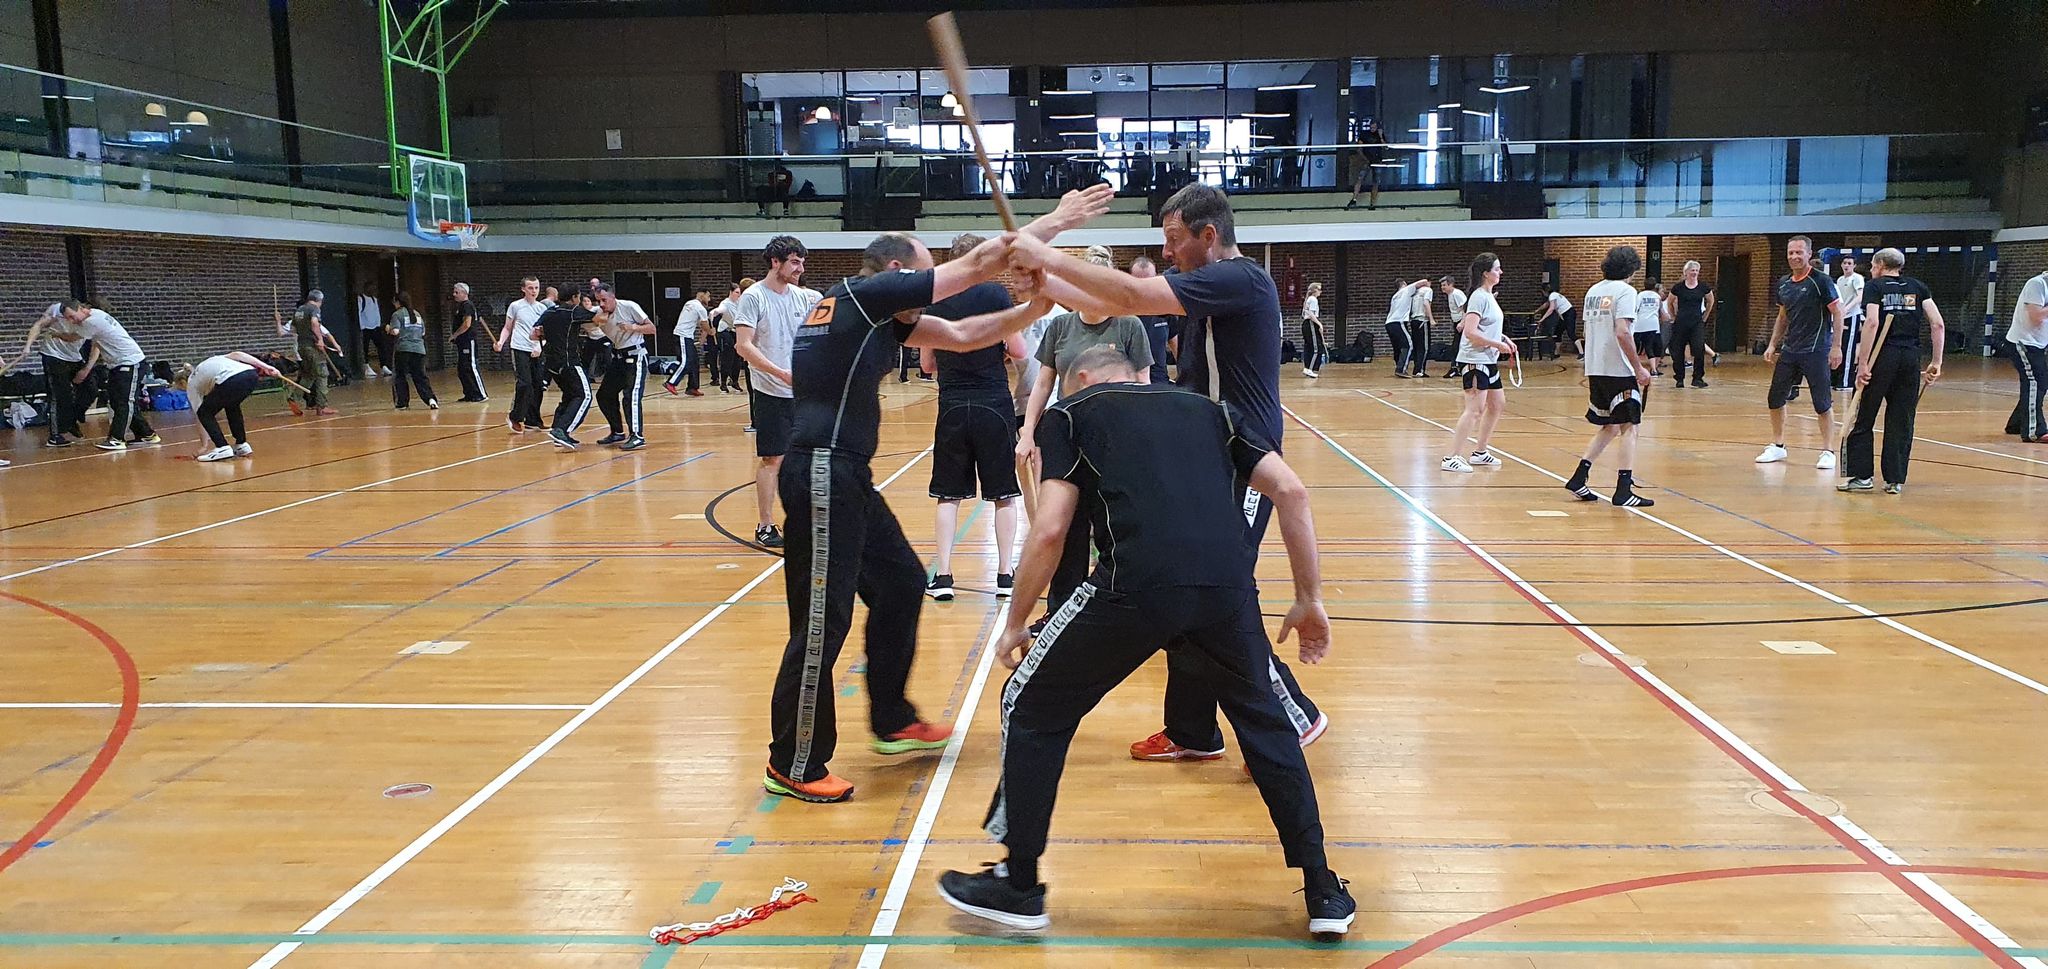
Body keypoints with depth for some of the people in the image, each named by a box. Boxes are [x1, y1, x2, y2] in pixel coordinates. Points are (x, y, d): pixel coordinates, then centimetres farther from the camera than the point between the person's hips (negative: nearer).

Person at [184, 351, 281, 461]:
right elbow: (236, 355, 21)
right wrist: (266, 367, 13)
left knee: (205, 413, 16)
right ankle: (242, 445, 29)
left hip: (231, 380, -6)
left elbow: (199, 411, 23)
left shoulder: (191, 383, 25)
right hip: (251, 374, 6)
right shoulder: (213, 360, 39)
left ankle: (222, 448, 1)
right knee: (232, 406, 33)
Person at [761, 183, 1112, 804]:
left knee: (900, 582, 19)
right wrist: (1056, 219, 0)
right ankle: (793, 765, 7)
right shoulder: (867, 291, -9)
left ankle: (892, 722, 32)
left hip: (845, 477, 11)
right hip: (823, 475, -11)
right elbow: (980, 263, -8)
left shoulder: (876, 313, 18)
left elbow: (960, 335, 20)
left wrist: (1035, 307, 11)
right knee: (822, 619, -5)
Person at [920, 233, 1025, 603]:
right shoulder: (995, 294, -6)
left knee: (949, 495, 9)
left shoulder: (935, 300, 3)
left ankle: (942, 575, 5)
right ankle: (1005, 574, 10)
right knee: (1004, 494, 8)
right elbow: (1018, 351, -7)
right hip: (994, 404, -2)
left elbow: (927, 363, 9)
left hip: (952, 407, 2)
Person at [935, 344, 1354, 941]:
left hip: (1136, 585, -3)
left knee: (1032, 709, 19)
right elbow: (1292, 493, 17)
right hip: (1228, 584, 4)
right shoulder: (1208, 409, 29)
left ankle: (1019, 887, 28)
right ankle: (1324, 893, 31)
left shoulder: (1072, 411, 20)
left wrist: (1015, 623, 20)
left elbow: (1050, 531, 8)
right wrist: (1309, 600, 23)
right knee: (1263, 721, 28)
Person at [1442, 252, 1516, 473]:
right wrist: (1498, 344, -17)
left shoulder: (1489, 296, 14)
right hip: (1475, 360, -10)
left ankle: (1479, 453, 24)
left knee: (1497, 404, 15)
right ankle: (1452, 458, -12)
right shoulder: (1479, 297, -15)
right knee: (1475, 409, -13)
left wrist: (1503, 337, 9)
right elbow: (1471, 333, -23)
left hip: (1489, 360, 10)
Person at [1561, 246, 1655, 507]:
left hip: (1594, 369, 8)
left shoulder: (1593, 291, 14)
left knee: (1608, 427, 17)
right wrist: (1639, 368, -15)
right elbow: (1622, 333, -19)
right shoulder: (1625, 291, -8)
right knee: (1628, 427, -3)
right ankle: (1623, 491, -8)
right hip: (1618, 371, -7)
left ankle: (1579, 477, 11)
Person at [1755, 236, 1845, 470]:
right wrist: (1773, 345, 13)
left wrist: (1836, 347, -14)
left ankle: (1828, 451, 5)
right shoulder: (1783, 283, 10)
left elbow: (1837, 313, -9)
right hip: (1789, 350, 6)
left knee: (1822, 403, -3)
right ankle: (1778, 446, 22)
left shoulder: (1820, 280, -9)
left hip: (1815, 351, -6)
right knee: (1775, 398, 8)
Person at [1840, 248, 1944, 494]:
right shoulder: (1918, 287, 13)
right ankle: (1895, 480, 10)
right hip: (1911, 356, 4)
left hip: (1882, 355, -4)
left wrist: (1863, 363, -16)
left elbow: (1872, 322, -14)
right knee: (1901, 422, 9)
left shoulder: (1874, 286, 2)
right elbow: (1938, 324, 4)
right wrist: (1936, 362, 6)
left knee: (1862, 419, 5)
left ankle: (1861, 475, 4)